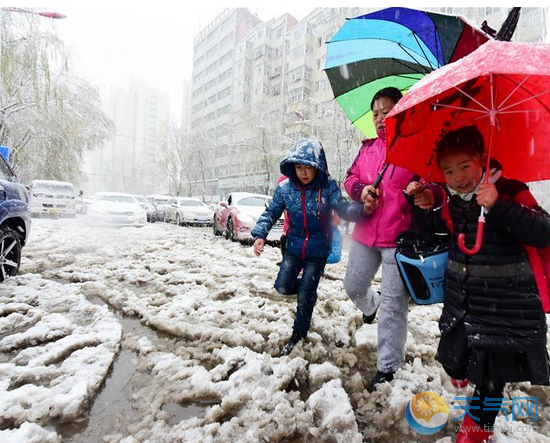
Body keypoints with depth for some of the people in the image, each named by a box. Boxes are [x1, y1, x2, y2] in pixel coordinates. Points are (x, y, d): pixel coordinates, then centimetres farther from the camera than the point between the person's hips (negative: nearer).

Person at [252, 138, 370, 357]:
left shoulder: (328, 187, -14)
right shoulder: (285, 188, -8)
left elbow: (343, 208, -24)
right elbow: (271, 213, 0)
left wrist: (362, 208, -45)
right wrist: (260, 234, -14)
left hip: (318, 251, -2)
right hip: (294, 248, 3)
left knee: (305, 297, 4)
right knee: (282, 286, -2)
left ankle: (298, 334, 30)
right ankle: (308, 287, 33)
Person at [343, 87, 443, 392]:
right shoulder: (369, 147, 13)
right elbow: (351, 177, 17)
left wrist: (428, 194, -33)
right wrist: (361, 189, -7)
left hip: (400, 237, -5)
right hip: (366, 233, 6)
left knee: (394, 304, 2)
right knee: (353, 287, 17)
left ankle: (389, 367, 19)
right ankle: (370, 307, 54)